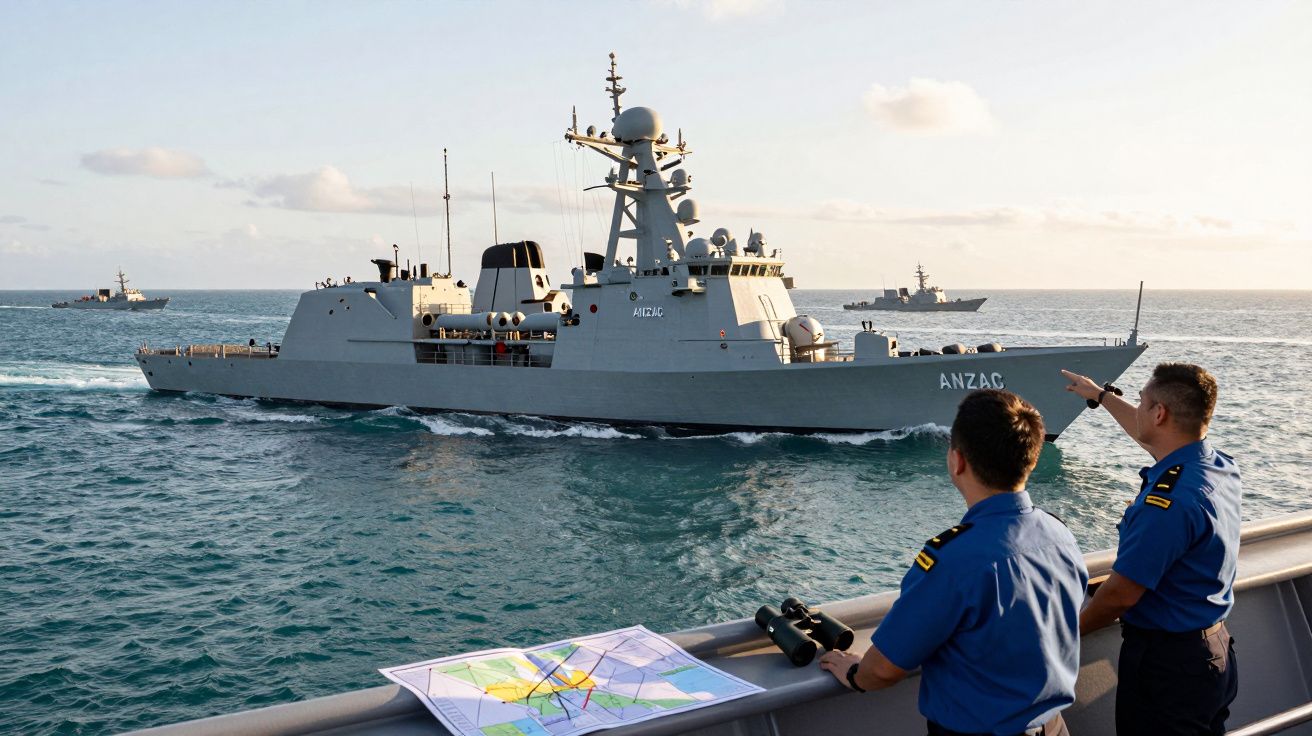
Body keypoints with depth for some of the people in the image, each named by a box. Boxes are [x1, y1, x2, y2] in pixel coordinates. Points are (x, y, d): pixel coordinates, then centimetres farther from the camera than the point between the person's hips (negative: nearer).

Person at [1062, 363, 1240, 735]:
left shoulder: (1168, 499, -30)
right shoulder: (1221, 466, 0)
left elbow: (1122, 593, -25)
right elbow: (1151, 436, 21)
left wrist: (1069, 631, -9)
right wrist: (1102, 395, 34)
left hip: (1166, 662, -9)